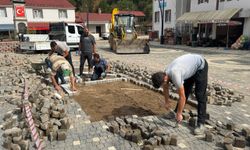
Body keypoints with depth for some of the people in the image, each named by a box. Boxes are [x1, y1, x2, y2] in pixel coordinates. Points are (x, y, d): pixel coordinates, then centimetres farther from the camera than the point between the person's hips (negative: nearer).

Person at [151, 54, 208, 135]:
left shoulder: (175, 76, -38)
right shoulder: (165, 73, -12)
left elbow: (182, 97, -30)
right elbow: (165, 88, 9)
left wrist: (179, 114, -18)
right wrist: (166, 102, 20)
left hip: (200, 65, -8)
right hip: (191, 66, 8)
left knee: (200, 95, -12)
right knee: (184, 91, 9)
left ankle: (201, 124, -7)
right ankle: (175, 113, 22)